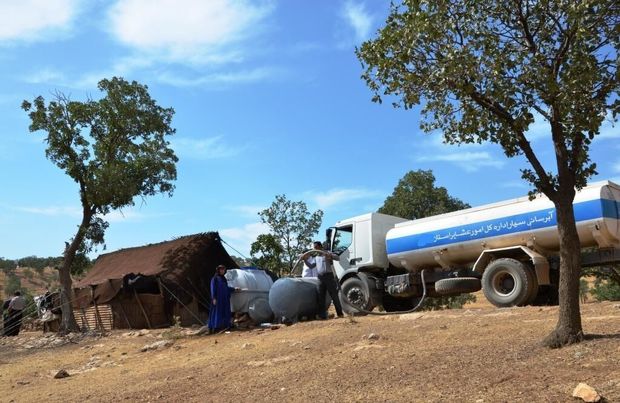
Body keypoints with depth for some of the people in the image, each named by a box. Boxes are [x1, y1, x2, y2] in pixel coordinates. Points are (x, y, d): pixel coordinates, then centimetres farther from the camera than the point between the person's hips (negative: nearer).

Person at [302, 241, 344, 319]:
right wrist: (305, 259, 11)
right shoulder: (316, 258, 22)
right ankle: (322, 315, 7)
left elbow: (337, 257, -9)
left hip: (328, 276, -6)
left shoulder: (327, 253, 3)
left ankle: (340, 313, -1)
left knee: (334, 295, -5)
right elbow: (311, 265, 23)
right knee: (321, 297, 4)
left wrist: (330, 256, -29)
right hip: (320, 278, 6)